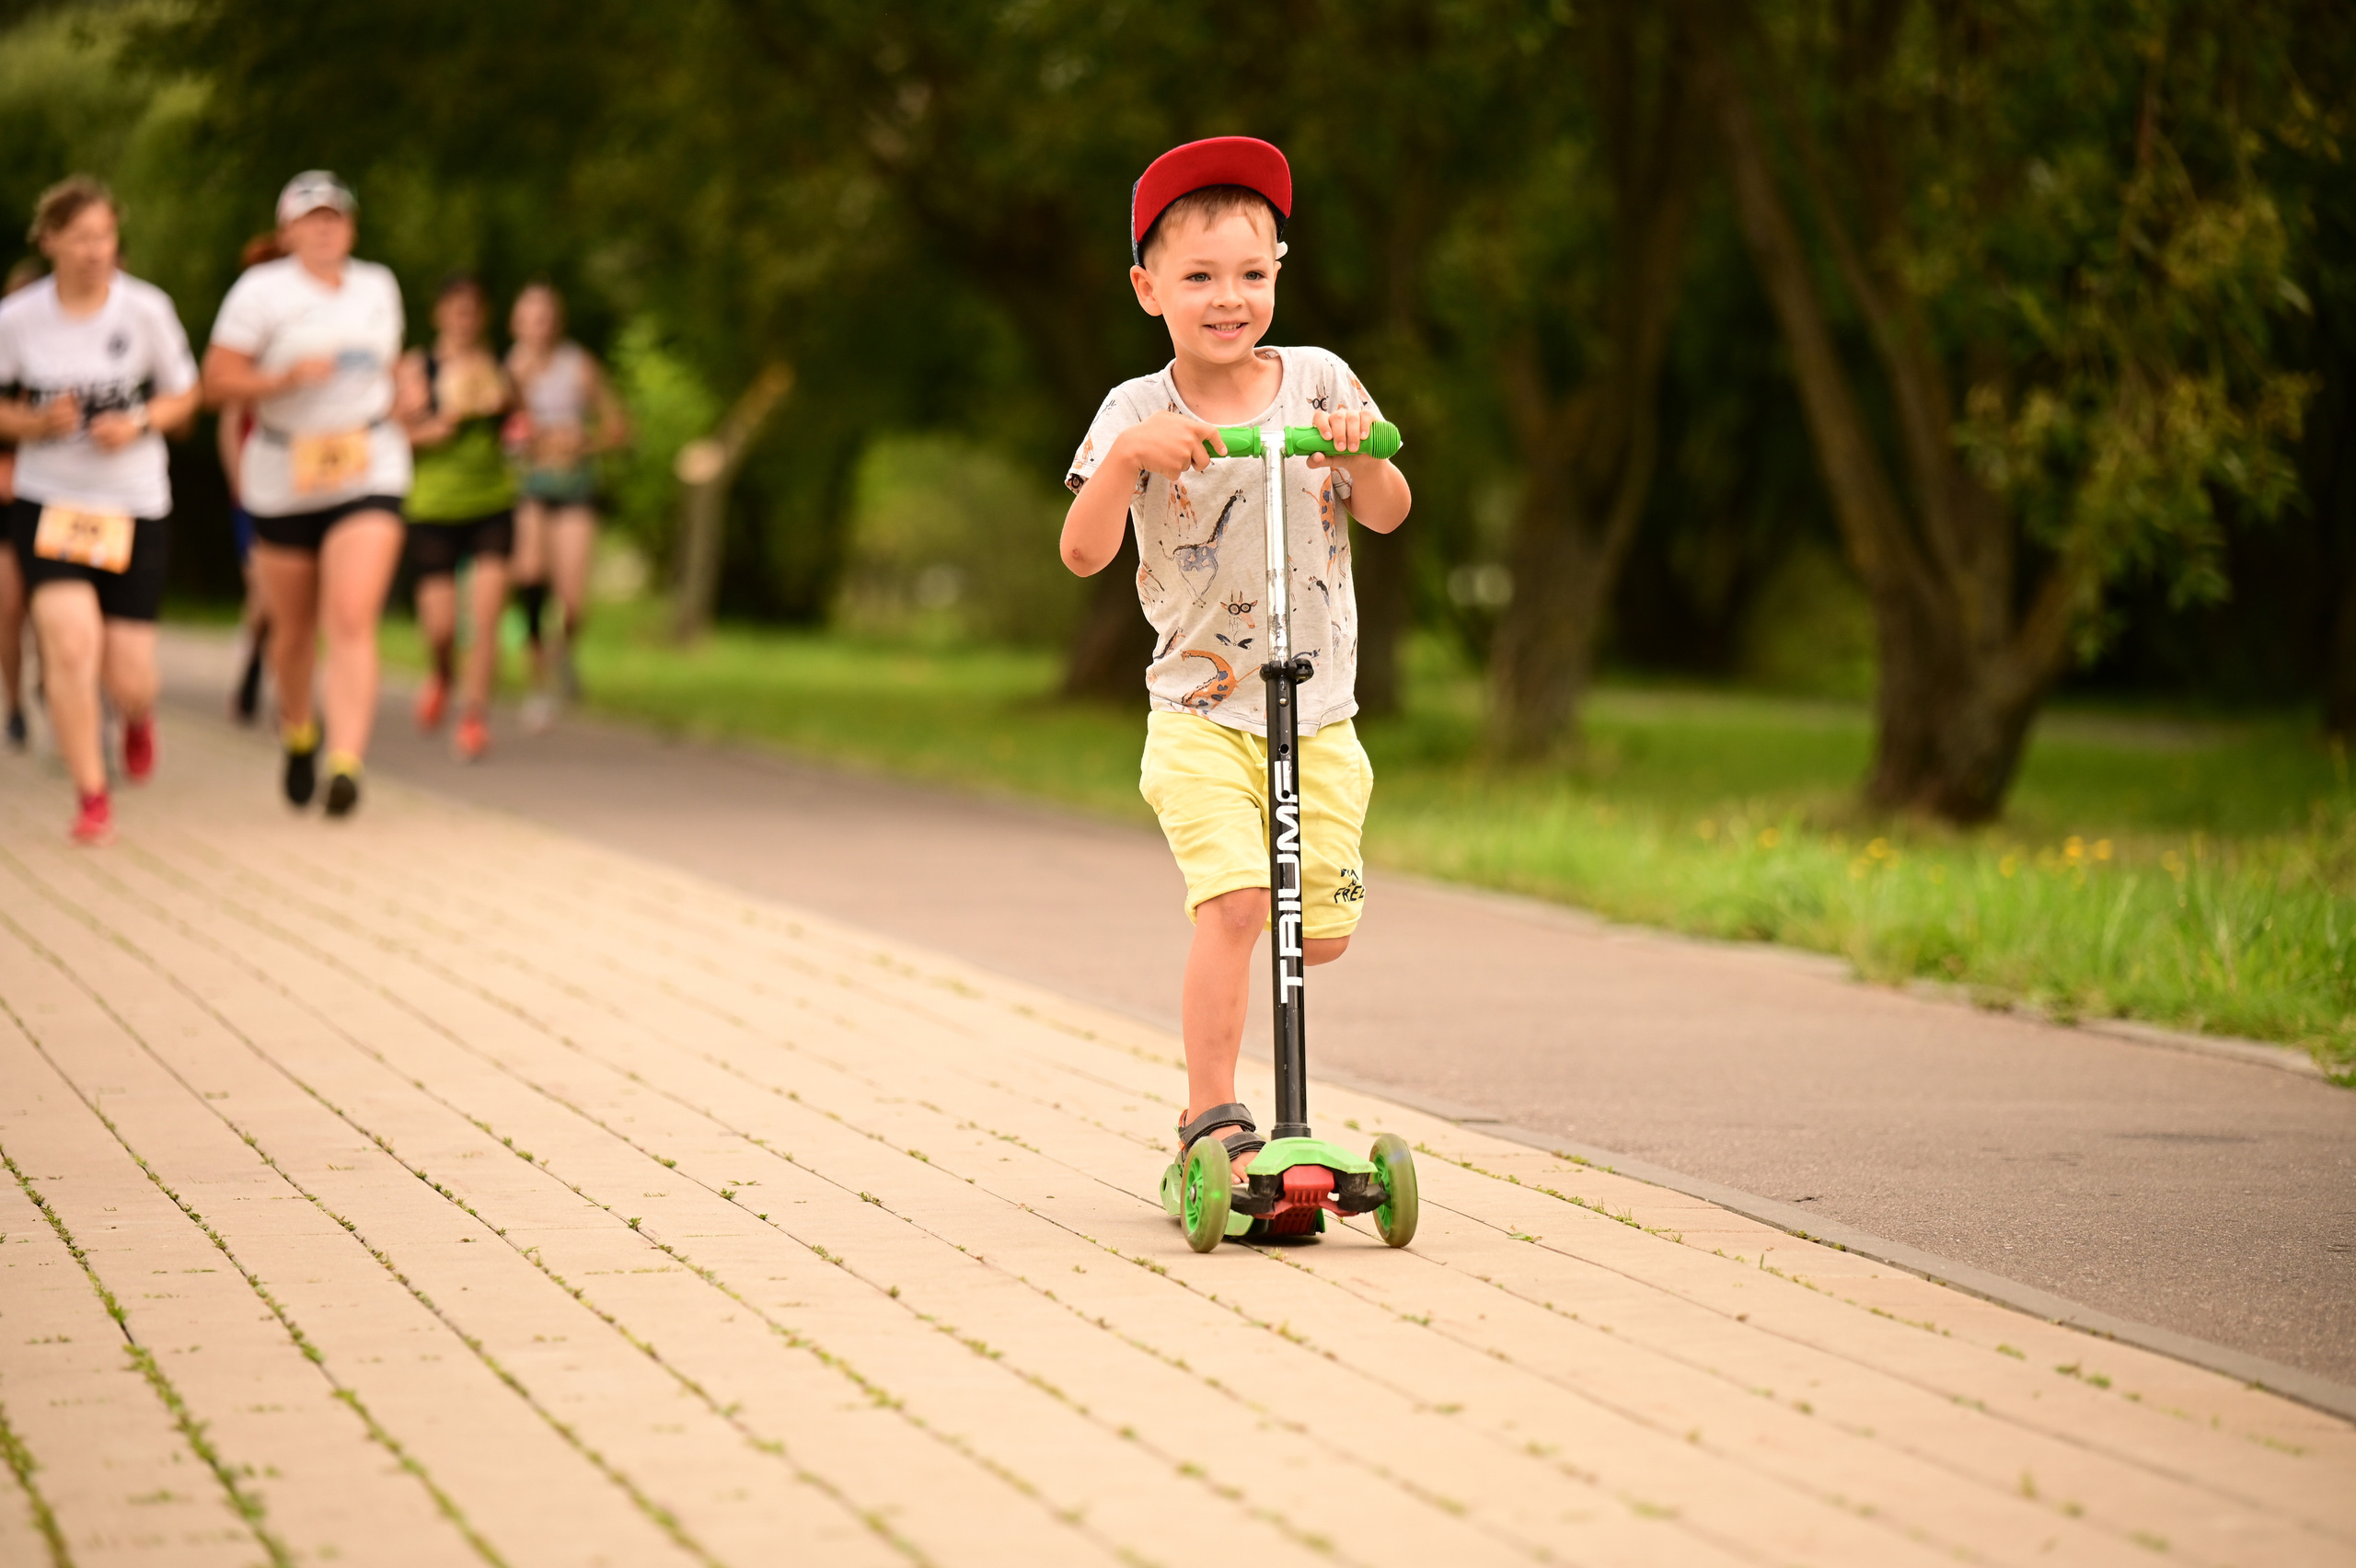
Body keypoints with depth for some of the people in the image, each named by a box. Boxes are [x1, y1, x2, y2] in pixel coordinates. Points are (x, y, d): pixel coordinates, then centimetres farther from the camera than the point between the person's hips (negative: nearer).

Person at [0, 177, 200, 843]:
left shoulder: (146, 309, -7)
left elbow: (185, 396, 5)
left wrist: (139, 424, -14)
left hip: (135, 507, 0)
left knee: (127, 679, -1)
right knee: (71, 639, -21)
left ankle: (138, 716, 40)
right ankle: (90, 795, -5)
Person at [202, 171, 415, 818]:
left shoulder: (378, 286, 9)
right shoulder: (261, 291, -5)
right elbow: (217, 381, -9)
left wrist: (396, 401, 10)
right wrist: (288, 378, -22)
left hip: (368, 472, 1)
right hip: (285, 479, -1)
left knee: (352, 619, -17)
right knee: (294, 627, 12)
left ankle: (346, 762, -22)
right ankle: (298, 732, 40)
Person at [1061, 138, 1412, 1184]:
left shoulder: (1318, 382, 2)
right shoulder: (1137, 412, -4)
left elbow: (1388, 514, 0)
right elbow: (1083, 554, -13)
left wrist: (1357, 451, -20)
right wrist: (1126, 458, -28)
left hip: (1318, 713, 3)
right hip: (1201, 712, -3)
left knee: (1321, 930, 3)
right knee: (1232, 902, -20)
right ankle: (1213, 1120, -13)